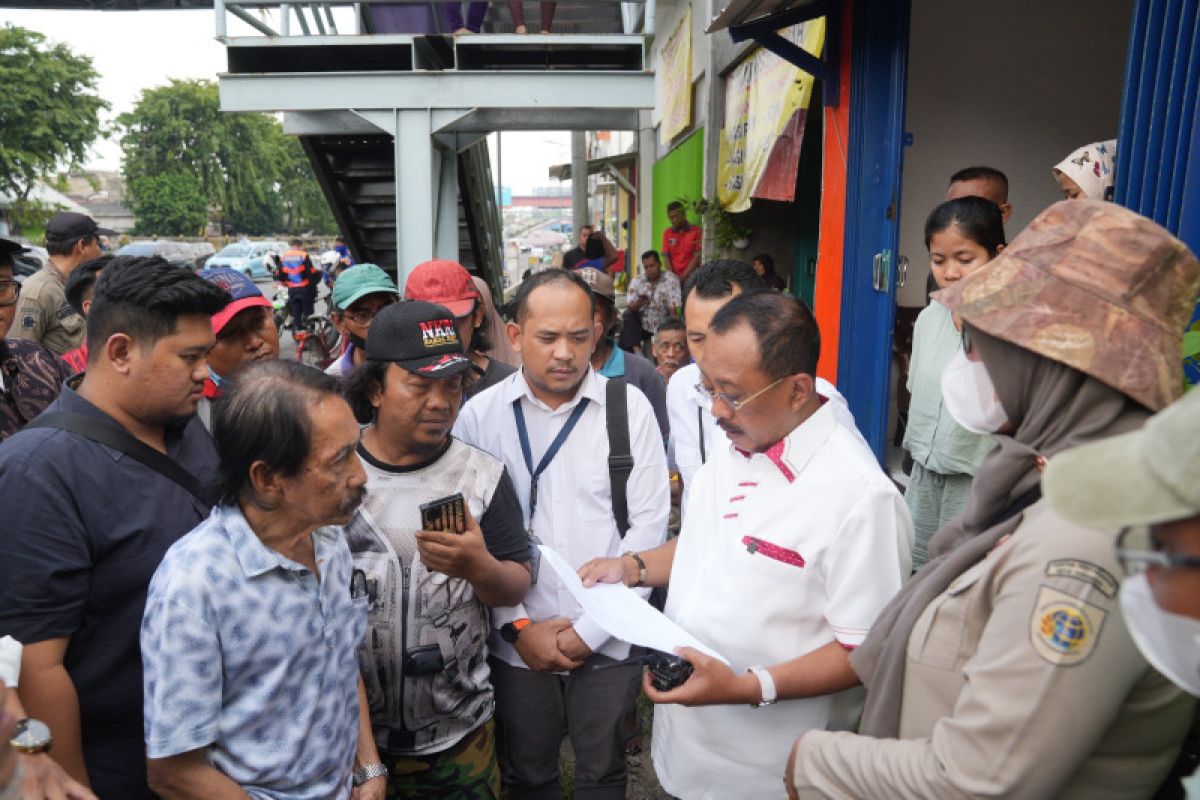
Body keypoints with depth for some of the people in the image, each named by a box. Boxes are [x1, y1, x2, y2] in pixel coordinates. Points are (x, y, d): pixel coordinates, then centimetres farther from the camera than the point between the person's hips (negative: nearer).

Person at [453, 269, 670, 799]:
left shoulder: (630, 407, -7)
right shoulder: (478, 415, -5)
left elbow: (649, 525, -8)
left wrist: (591, 629, -10)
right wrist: (516, 626, -7)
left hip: (608, 642, 0)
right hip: (517, 645, 1)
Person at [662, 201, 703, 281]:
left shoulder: (697, 231, 0)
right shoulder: (667, 233, 12)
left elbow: (697, 257, -5)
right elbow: (666, 257, 7)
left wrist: (683, 276, -11)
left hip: (691, 277, -2)